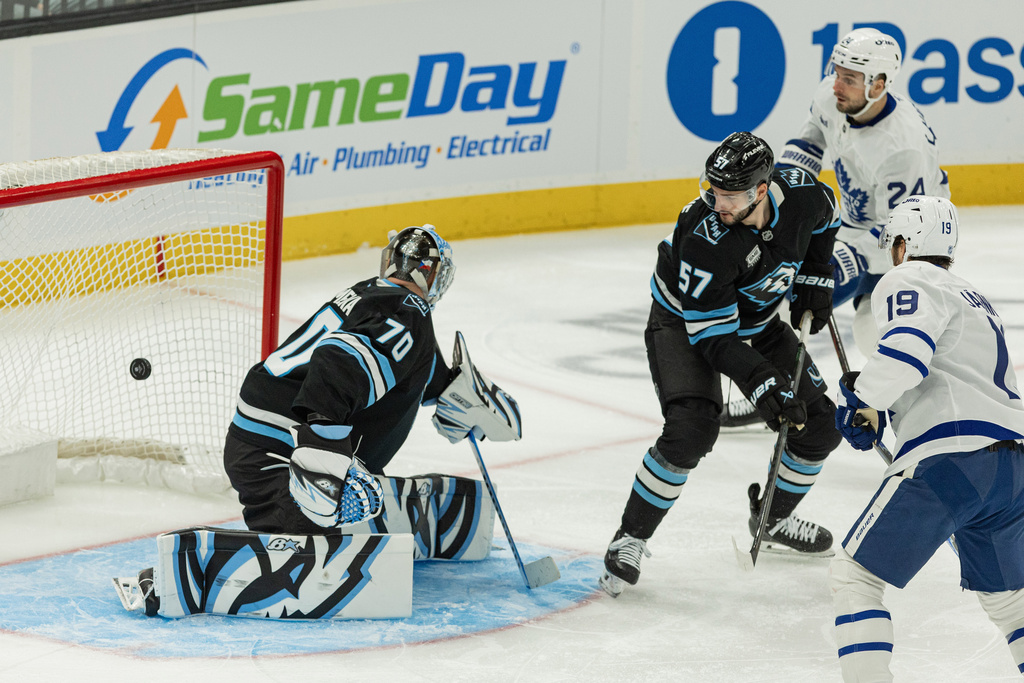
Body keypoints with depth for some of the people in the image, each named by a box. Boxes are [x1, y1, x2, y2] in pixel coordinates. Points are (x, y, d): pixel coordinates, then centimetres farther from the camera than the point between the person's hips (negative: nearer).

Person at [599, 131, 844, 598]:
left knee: (820, 423, 3)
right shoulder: (704, 238, -37)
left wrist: (815, 278, -2)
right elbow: (712, 334, -32)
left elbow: (824, 219, 7)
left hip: (757, 322, 6)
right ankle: (631, 538, -12)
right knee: (691, 428, -27)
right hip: (685, 323, -6)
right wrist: (763, 384, -40)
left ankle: (773, 518, 28)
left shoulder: (802, 194, -22)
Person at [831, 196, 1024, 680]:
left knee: (854, 576, -2)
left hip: (949, 459, -8)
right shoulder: (976, 300, 30)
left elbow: (906, 350, -17)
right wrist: (881, 415, 23)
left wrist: (860, 398, -1)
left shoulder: (908, 281, 2)